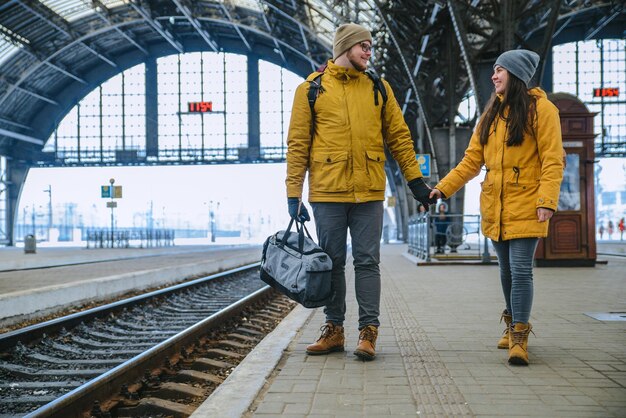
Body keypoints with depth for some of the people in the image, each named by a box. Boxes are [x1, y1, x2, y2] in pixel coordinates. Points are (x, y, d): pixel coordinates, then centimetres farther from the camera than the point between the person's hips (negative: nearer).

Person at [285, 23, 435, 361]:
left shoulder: (379, 88, 10)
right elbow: (297, 144, 2)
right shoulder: (311, 89, 4)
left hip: (369, 192, 1)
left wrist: (415, 180, 7)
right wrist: (294, 194, -3)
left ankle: (368, 331, 8)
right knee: (332, 262, 7)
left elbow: (399, 136, 13)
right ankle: (334, 329, 18)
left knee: (367, 261, 2)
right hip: (327, 192, -1)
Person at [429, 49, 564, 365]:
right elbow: (473, 159, 11)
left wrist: (546, 200, -19)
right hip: (494, 206, 6)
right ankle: (513, 326, 26)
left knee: (520, 270, -10)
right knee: (507, 269, 12)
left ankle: (519, 337, -6)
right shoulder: (492, 113, 14)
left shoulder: (540, 109, -4)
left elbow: (552, 161, -9)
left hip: (525, 206, -6)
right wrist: (444, 187, 2)